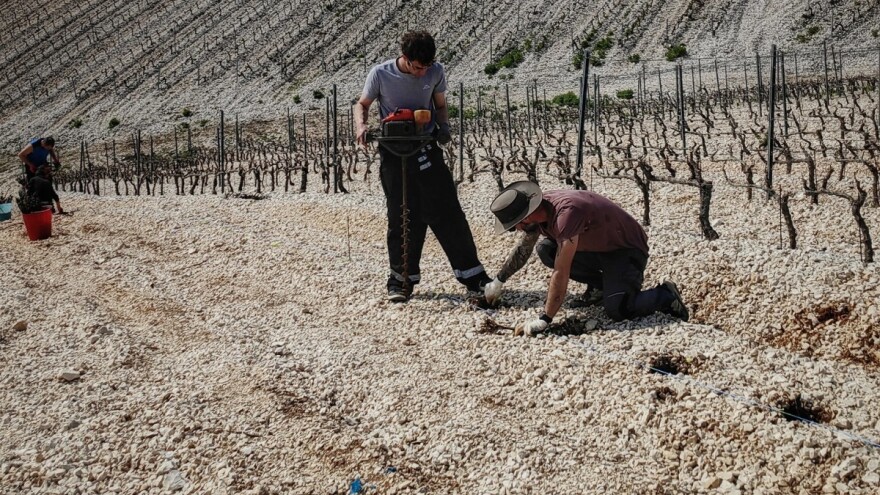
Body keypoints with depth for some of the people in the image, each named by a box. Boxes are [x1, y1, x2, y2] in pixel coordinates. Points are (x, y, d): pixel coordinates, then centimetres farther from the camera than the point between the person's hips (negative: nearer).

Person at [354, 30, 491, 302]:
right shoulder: (380, 74, -10)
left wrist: (443, 126, -10)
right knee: (402, 218, 4)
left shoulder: (436, 72, -5)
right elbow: (362, 104, 6)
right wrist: (361, 125, -15)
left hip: (427, 149, 1)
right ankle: (401, 279, 17)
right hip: (393, 152, -1)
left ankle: (472, 274, 7)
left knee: (448, 213, 0)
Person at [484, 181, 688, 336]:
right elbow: (523, 249, 11)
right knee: (545, 251, -6)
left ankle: (665, 295, 0)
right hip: (598, 246, 9)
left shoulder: (566, 213, -36)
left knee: (617, 310, -26)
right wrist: (498, 281, 15)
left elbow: (560, 273, -38)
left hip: (627, 249, -9)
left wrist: (544, 320, -37)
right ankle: (599, 284, 9)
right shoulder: (538, 207, -10)